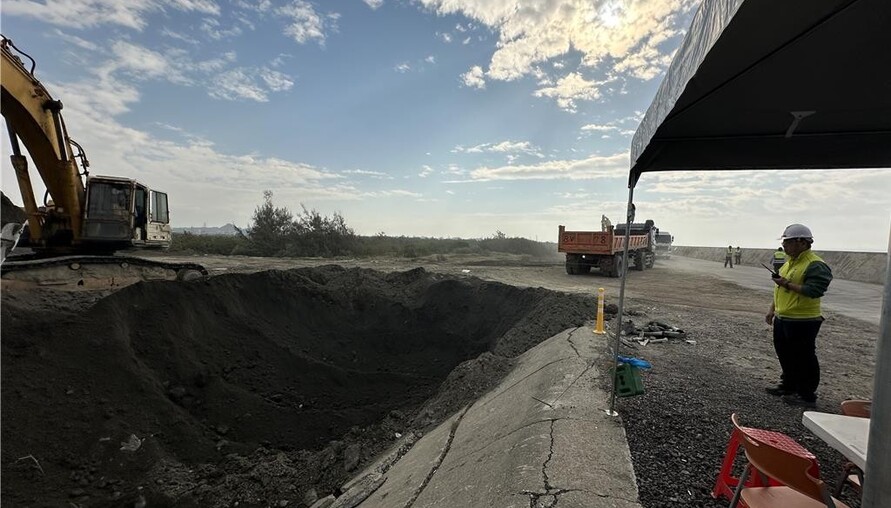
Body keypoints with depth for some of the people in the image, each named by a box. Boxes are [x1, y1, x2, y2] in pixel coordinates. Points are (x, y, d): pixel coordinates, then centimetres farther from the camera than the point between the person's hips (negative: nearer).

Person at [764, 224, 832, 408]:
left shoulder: (816, 265, -16)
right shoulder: (790, 262, 13)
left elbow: (814, 290, -27)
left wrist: (788, 284, -24)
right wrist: (772, 309, 19)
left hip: (803, 321, -9)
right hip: (782, 318, 9)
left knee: (803, 359, 2)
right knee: (785, 355, 19)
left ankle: (807, 395, 14)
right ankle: (788, 386, 33)